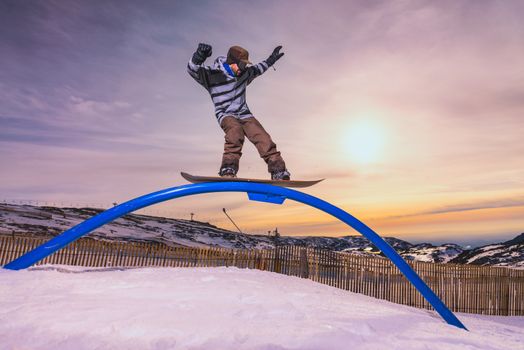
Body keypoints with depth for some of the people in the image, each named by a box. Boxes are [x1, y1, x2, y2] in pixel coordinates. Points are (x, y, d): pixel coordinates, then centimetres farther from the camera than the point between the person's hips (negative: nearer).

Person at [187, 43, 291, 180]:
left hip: (244, 114, 5)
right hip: (226, 115, -5)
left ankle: (278, 170, -13)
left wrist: (269, 61, 32)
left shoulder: (243, 73, 9)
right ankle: (229, 169, -43)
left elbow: (256, 69, 31)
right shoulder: (213, 75, -10)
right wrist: (199, 56, -44)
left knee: (263, 137, -15)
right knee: (235, 131, -38)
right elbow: (193, 69, -24)